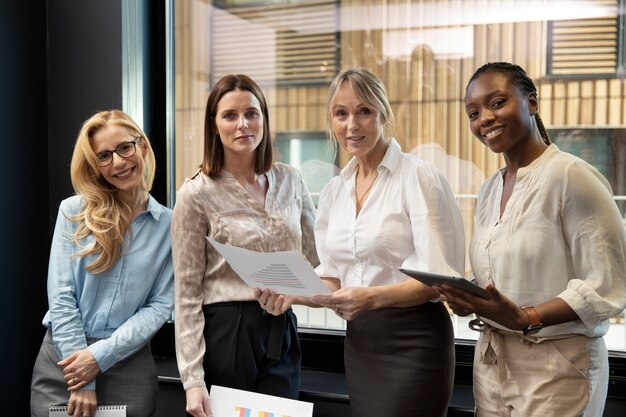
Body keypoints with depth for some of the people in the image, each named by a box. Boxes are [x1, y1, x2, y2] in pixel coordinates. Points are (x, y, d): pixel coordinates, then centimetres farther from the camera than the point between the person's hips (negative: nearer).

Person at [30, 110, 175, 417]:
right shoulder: (73, 211, -1)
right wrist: (82, 382, -11)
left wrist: (101, 355, -14)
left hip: (128, 364, 0)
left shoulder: (169, 224, 0)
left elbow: (161, 305, -3)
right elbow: (61, 296, -6)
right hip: (63, 357, 0)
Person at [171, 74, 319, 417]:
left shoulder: (289, 180, 4)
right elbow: (187, 293, -8)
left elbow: (316, 260, 13)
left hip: (282, 333, 4)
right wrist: (192, 379, -12)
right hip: (224, 333, -4)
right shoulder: (196, 194, -8)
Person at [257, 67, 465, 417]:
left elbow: (440, 276, -14)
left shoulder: (418, 177, -10)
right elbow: (334, 280, 12)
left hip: (412, 341, -6)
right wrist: (292, 293, -6)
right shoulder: (334, 191, 9)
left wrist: (373, 297, -27)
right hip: (359, 339, 6)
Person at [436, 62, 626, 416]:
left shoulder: (571, 175, -15)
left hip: (556, 370, -7)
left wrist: (525, 318, -28)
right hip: (492, 364, 7)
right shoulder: (490, 190, 8)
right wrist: (467, 300, -5)